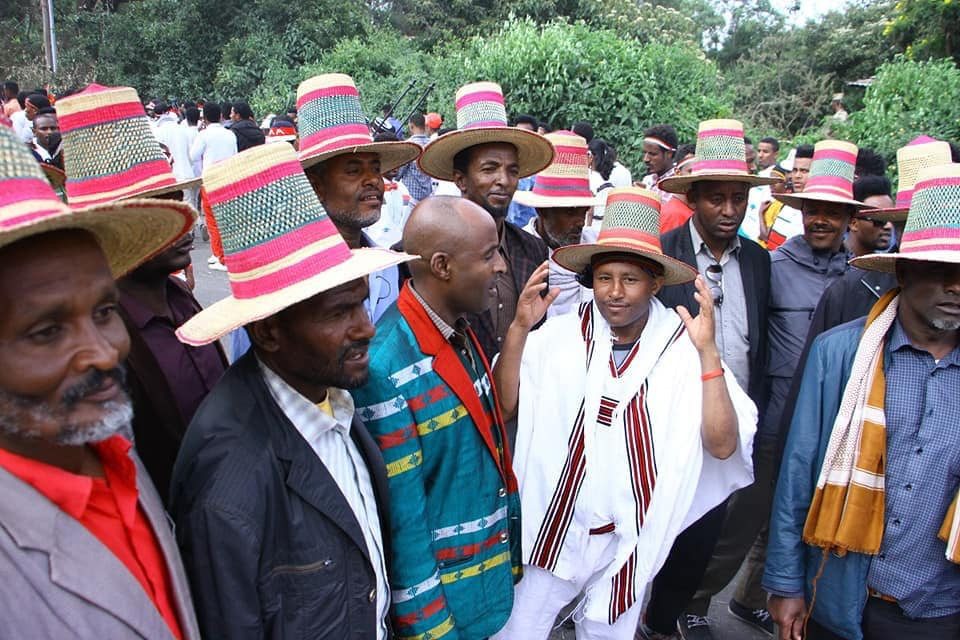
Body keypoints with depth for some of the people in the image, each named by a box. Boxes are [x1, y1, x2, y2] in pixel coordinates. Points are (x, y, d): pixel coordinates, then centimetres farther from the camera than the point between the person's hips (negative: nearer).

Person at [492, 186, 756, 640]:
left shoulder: (682, 348, -13)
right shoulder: (560, 334, -9)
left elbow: (722, 445, -17)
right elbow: (503, 407, -9)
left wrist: (707, 351, -26)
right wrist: (519, 328, -21)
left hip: (627, 542, 0)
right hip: (552, 530, 1)